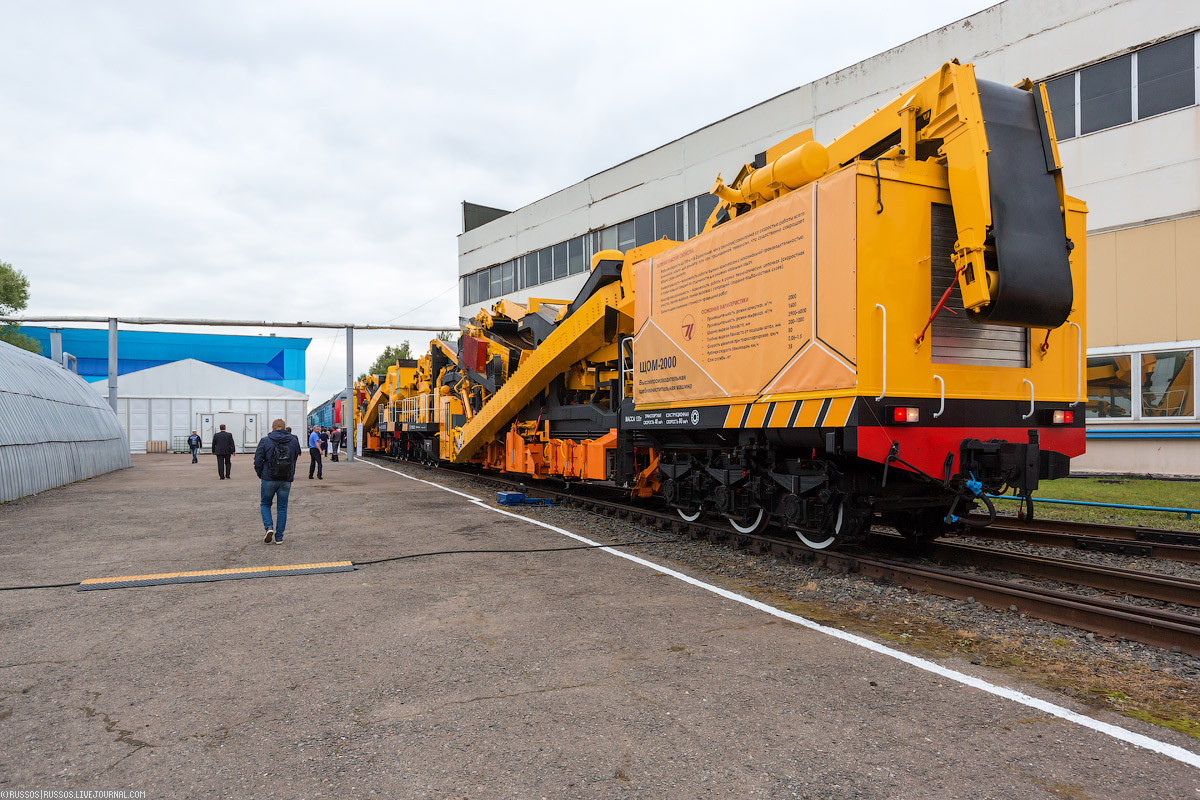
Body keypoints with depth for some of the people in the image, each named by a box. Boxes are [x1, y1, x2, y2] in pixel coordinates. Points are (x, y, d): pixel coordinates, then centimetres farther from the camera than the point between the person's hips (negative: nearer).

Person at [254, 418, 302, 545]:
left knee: (265, 504, 16)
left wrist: (260, 474, 9)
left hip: (269, 479, -2)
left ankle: (269, 527, -6)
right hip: (286, 480, 2)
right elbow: (296, 459, 10)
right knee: (282, 507, 10)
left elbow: (258, 460, -6)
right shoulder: (293, 441, 4)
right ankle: (279, 537, 9)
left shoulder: (265, 441, -5)